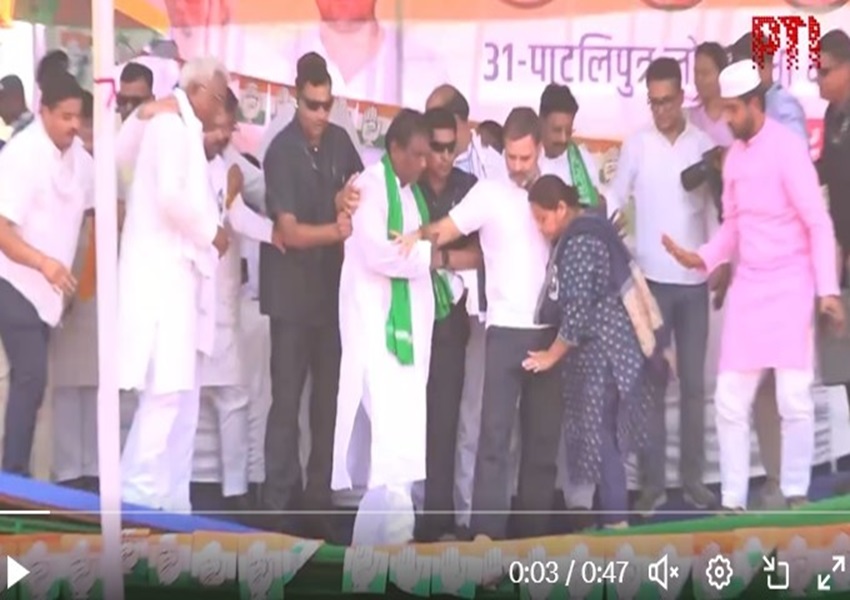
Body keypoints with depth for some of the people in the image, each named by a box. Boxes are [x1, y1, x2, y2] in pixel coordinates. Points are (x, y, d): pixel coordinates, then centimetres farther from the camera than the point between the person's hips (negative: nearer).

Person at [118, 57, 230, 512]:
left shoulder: (185, 131, 21)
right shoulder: (171, 125, -7)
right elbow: (170, 196, -20)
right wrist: (210, 232, -8)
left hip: (180, 274, 10)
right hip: (164, 274, -10)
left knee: (181, 392, 8)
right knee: (166, 389, -11)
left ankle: (170, 500, 12)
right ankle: (139, 496, -6)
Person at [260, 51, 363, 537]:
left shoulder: (340, 141, 3)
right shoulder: (281, 152, -13)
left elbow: (362, 190, 14)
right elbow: (291, 232, -17)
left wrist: (347, 199, -8)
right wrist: (340, 228, -29)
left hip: (334, 286, 5)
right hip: (292, 292, -5)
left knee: (330, 396, 9)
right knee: (287, 399, -3)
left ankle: (321, 496, 18)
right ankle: (280, 501, 4)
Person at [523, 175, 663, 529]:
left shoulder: (580, 242, -18)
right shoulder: (583, 233, 13)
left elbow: (579, 311, -20)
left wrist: (552, 355, -9)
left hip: (604, 350, -10)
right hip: (598, 349, 10)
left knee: (600, 435, -3)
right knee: (601, 434, 14)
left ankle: (616, 521, 3)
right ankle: (610, 515, 21)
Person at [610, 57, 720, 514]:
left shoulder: (704, 143, 3)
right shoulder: (636, 144, -2)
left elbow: (712, 209, 5)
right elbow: (614, 201, -2)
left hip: (695, 280, 2)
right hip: (651, 279, -2)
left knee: (693, 382, 7)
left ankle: (693, 478, 16)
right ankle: (652, 482, 8)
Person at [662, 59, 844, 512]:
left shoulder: (786, 147, -12)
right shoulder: (734, 155, 9)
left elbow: (819, 222, -13)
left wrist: (827, 289, -18)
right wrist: (703, 258, 0)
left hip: (789, 285, -6)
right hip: (747, 287, 6)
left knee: (793, 399, -5)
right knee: (729, 401, 3)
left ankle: (795, 495, 11)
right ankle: (733, 500, 11)